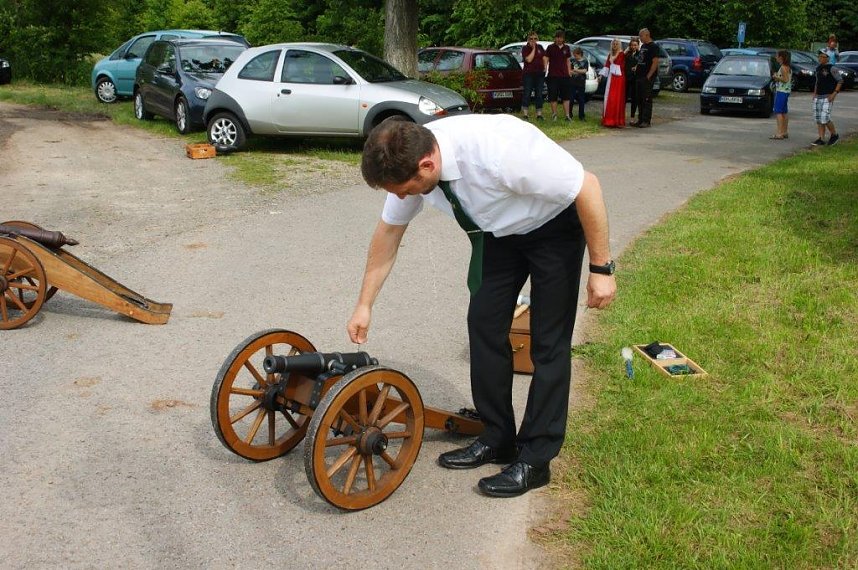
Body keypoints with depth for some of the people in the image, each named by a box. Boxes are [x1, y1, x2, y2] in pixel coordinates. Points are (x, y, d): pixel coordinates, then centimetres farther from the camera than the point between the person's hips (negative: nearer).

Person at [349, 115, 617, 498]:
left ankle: (535, 459, 6)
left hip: (554, 226, -6)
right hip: (497, 229, 6)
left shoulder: (501, 151, -41)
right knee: (484, 323, 4)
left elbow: (587, 187, -29)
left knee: (548, 341, -4)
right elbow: (389, 232, -2)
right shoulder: (409, 161, -20)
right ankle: (496, 439, 19)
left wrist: (601, 268, -22)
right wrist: (364, 305, 3)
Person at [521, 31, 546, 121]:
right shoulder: (525, 48, -2)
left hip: (540, 74, 4)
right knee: (527, 93, -6)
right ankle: (525, 114, -5)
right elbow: (529, 59, -15)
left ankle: (539, 114, 7)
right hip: (528, 73, -4)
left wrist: (544, 68, 5)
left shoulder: (540, 47, 11)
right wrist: (533, 49, -12)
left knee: (539, 94, 4)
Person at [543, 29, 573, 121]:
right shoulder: (550, 48, 2)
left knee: (566, 96, 0)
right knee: (553, 96, 1)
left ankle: (567, 115, 1)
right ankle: (554, 114, 12)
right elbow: (546, 59, 0)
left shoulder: (566, 48, 11)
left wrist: (569, 72, 11)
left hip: (565, 76, 3)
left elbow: (568, 61, 17)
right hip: (553, 76, -3)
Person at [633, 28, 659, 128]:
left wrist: (649, 76, -19)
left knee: (647, 99, -7)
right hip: (639, 77, 9)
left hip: (647, 78, -9)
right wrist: (636, 68, 10)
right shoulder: (643, 46, 18)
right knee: (640, 100, 10)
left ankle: (646, 121, -6)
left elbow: (655, 62, -15)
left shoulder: (653, 47, -8)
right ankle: (640, 120, 16)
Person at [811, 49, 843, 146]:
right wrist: (815, 93, 14)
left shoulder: (831, 68, -10)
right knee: (818, 119, 4)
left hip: (827, 97, -7)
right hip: (818, 97, 7)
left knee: (825, 119, -12)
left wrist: (834, 93, -14)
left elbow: (840, 81, -8)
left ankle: (834, 135, 10)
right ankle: (821, 139, 9)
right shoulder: (818, 68, 12)